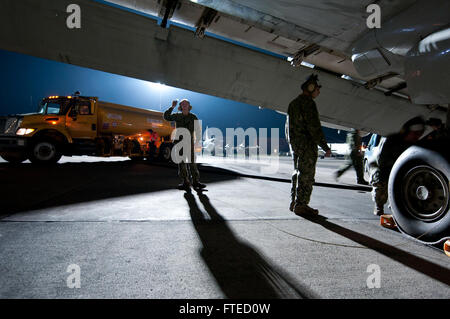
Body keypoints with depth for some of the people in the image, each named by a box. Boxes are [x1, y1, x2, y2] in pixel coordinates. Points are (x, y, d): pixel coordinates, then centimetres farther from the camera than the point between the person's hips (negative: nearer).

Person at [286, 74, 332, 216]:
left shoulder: (293, 103, 18)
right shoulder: (308, 103, -12)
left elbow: (288, 126, 21)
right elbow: (314, 127, -19)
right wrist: (325, 147, -16)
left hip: (295, 143, 10)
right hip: (306, 144, -10)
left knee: (298, 173, 16)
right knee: (306, 175, -4)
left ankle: (294, 203, 22)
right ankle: (301, 205, -1)